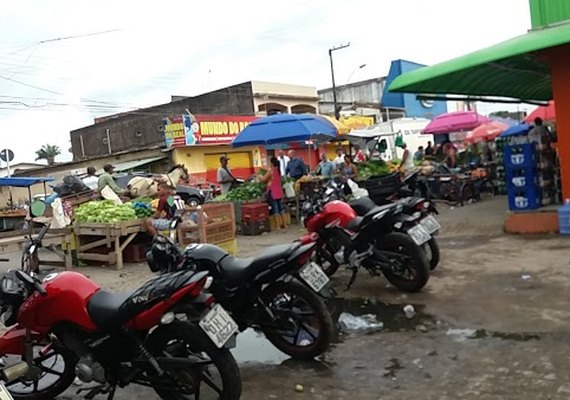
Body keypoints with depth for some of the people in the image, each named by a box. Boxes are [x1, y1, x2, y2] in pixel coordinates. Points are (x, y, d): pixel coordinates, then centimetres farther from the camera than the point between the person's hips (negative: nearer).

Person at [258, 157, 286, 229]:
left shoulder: (271, 171, -13)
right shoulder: (279, 171, 8)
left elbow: (263, 179, -8)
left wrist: (259, 177, 13)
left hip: (273, 193, -7)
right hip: (279, 192, 7)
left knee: (275, 209, -3)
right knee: (280, 208, 13)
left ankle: (278, 225, -3)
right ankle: (283, 224, 16)